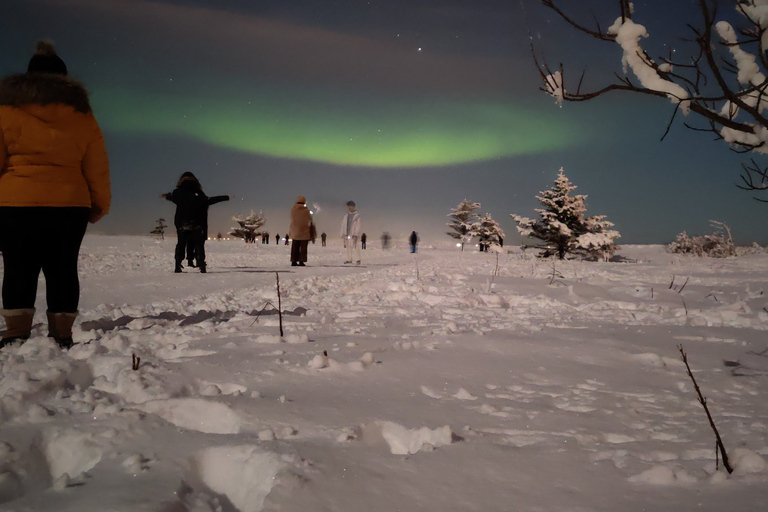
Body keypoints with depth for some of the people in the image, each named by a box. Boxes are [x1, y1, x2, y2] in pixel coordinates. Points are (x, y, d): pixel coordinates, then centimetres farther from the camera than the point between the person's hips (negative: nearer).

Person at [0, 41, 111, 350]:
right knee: (62, 270, 6)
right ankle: (62, 338, 7)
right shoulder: (82, 115, 9)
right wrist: (99, 205, 16)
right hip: (70, 206, 2)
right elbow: (97, 168, 8)